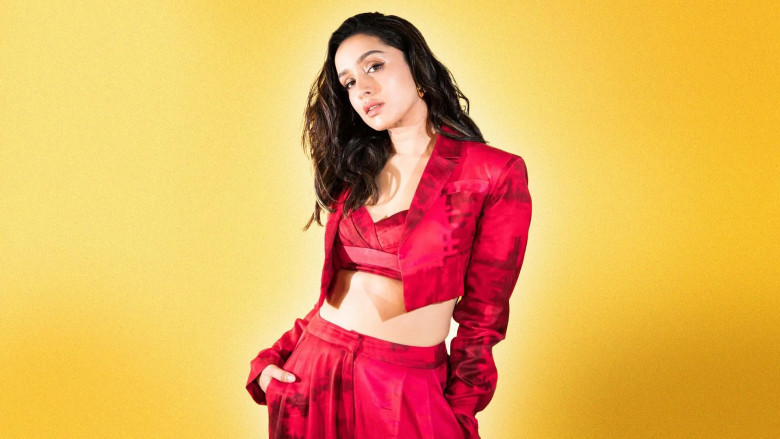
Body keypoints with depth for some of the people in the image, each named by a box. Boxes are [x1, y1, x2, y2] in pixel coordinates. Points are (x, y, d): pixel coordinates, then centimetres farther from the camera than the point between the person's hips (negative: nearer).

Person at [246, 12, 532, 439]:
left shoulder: (495, 173, -7)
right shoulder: (356, 171, 10)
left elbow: (483, 318, -4)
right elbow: (336, 289, 13)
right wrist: (270, 361, 2)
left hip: (406, 387, -5)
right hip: (311, 367, 5)